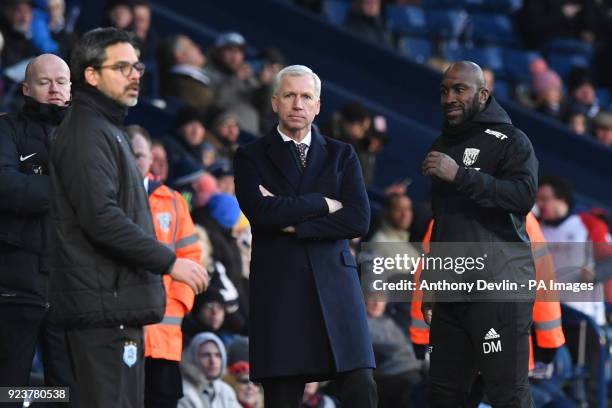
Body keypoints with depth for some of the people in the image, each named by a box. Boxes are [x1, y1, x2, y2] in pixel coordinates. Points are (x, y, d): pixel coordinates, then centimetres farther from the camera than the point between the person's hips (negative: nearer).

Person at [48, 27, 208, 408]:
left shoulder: (108, 130, 21)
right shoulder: (87, 134, -12)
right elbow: (101, 218, -22)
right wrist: (169, 261, -19)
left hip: (119, 302, 10)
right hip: (105, 305, -10)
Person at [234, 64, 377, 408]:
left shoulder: (342, 156, 14)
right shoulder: (252, 157, 9)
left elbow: (359, 220, -1)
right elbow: (261, 213, -10)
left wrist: (293, 223, -6)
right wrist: (322, 204, -4)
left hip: (335, 285, 1)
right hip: (279, 287, -1)